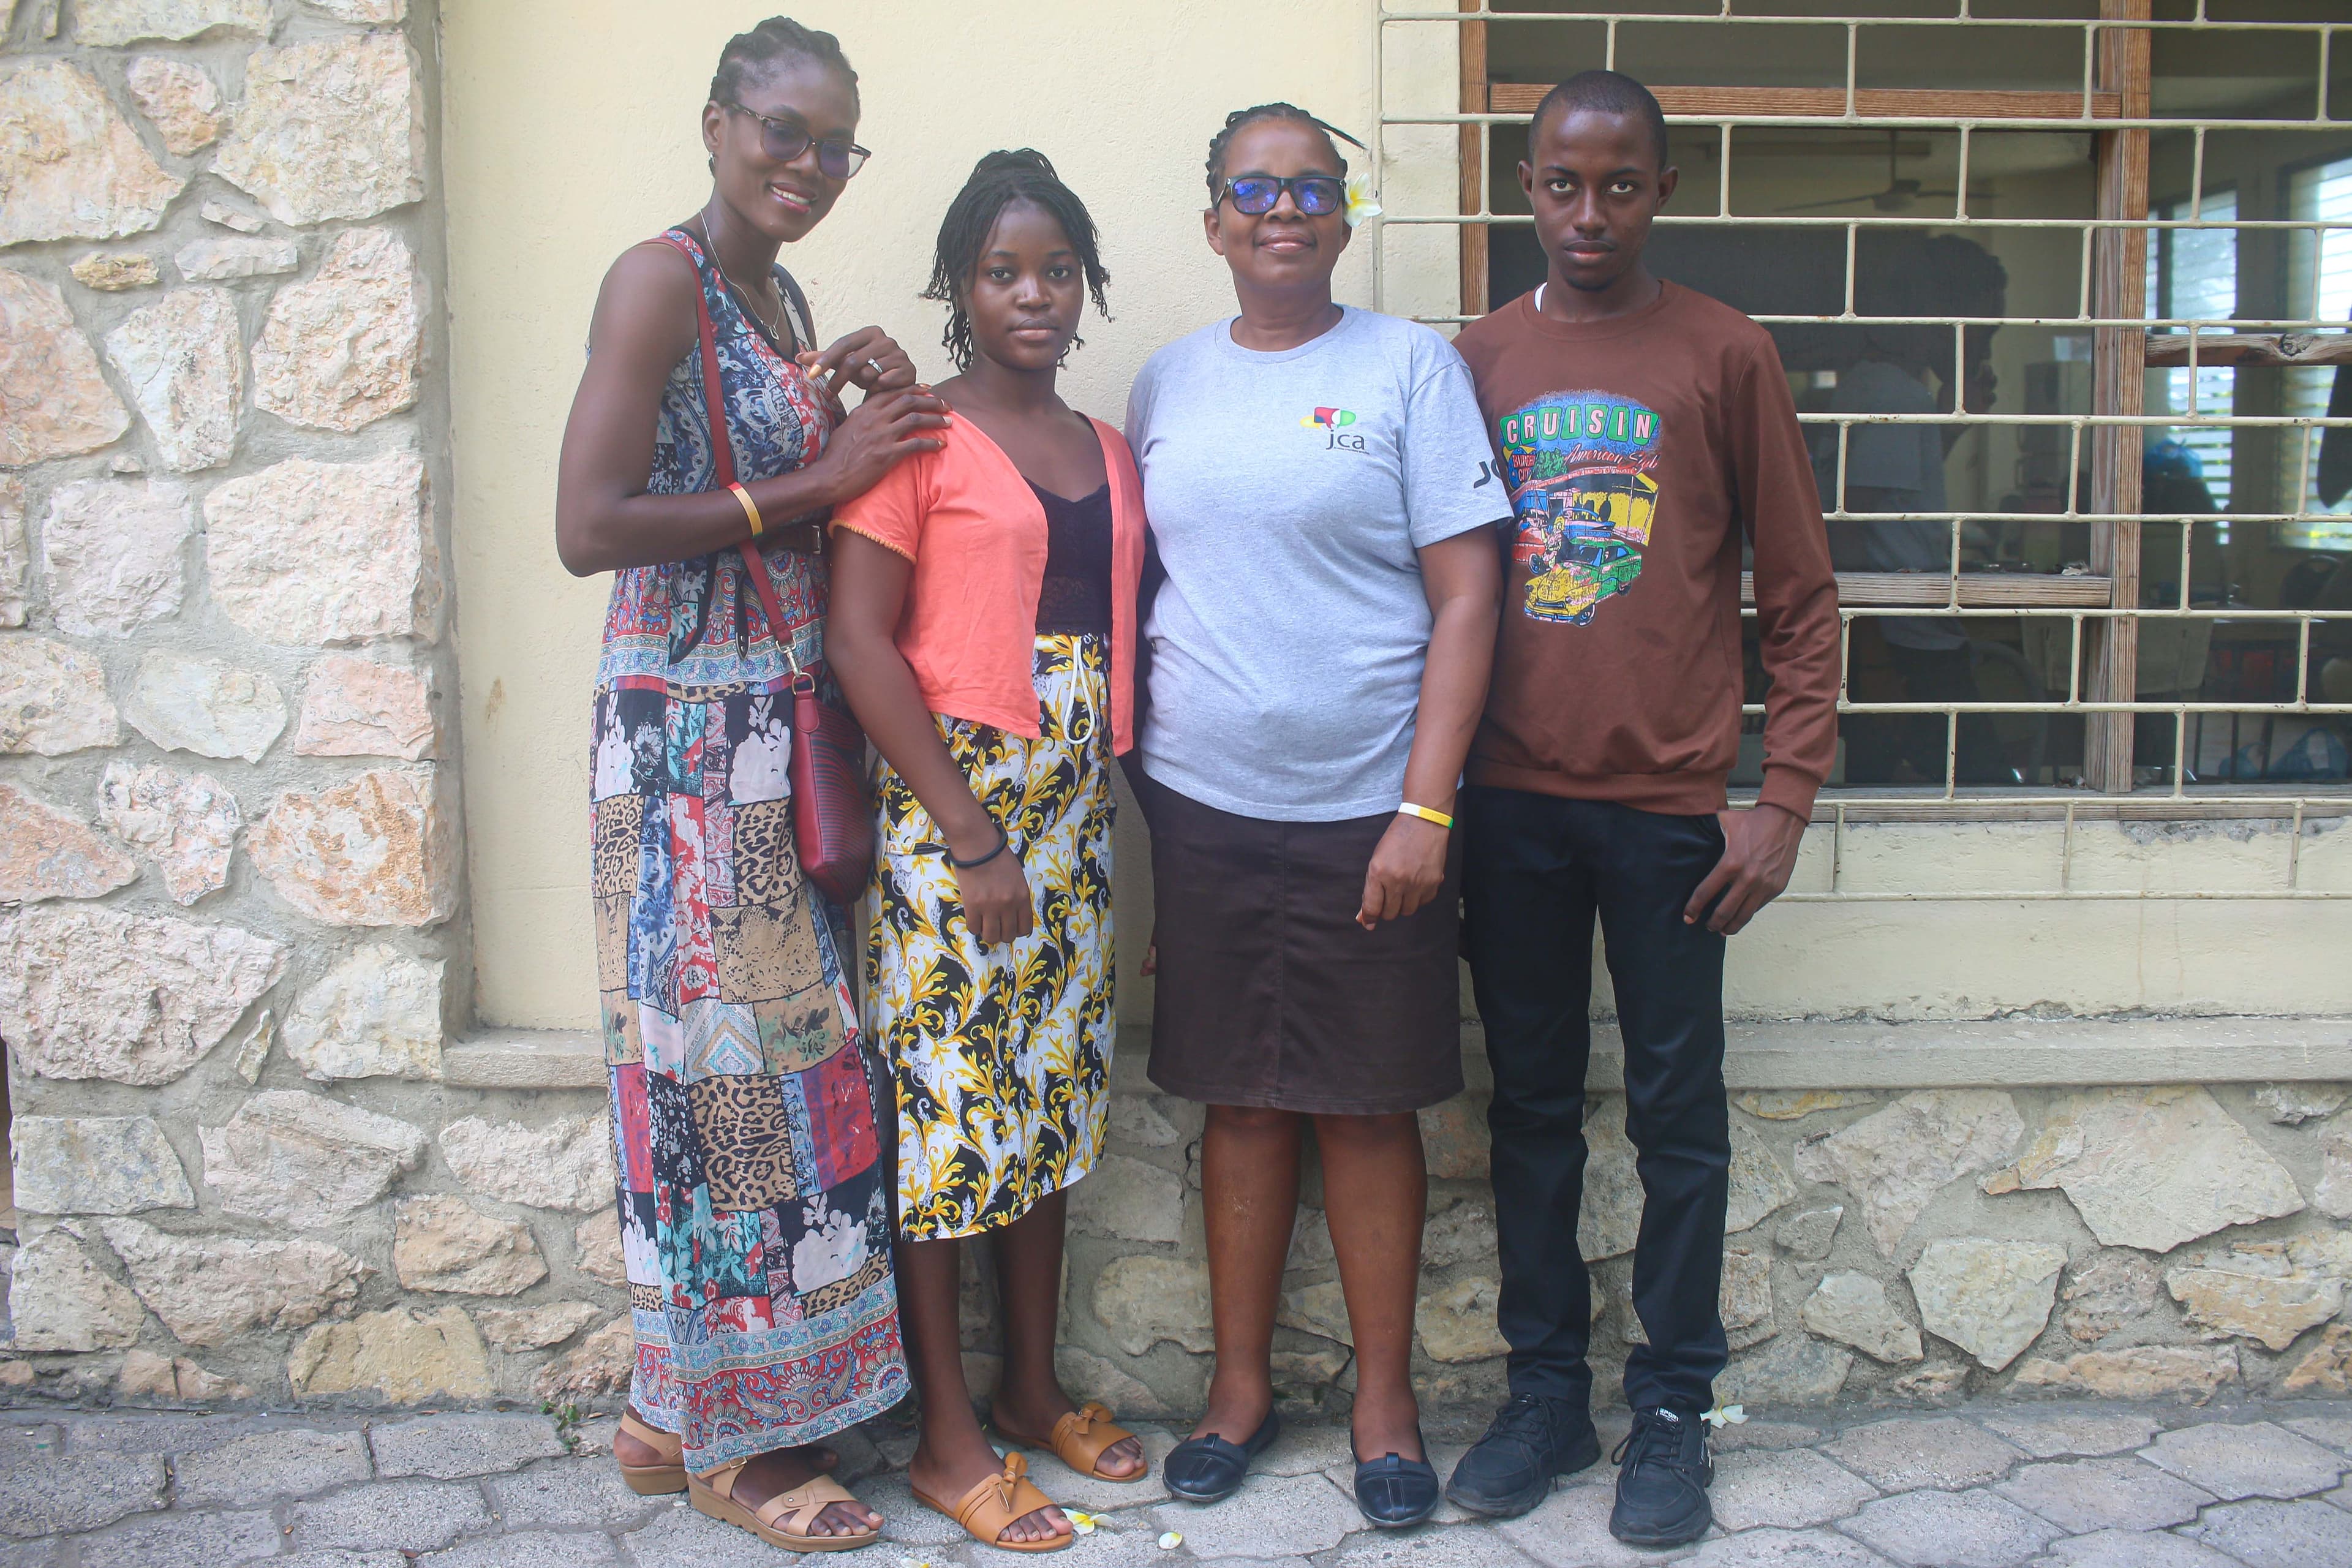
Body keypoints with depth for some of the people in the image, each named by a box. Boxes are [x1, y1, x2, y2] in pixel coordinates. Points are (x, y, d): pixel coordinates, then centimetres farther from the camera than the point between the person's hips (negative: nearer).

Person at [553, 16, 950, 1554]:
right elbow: (591, 527, -21)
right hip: (689, 734, -9)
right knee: (724, 1054, -1)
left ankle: (686, 1405, 26)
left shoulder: (781, 297, 15)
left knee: (780, 1051, 12)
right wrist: (813, 484, -15)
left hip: (785, 731, 9)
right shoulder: (661, 278, -11)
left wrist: (861, 418, 2)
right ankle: (729, 1442, 16)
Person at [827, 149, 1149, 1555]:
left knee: (1054, 1096, 13)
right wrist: (971, 833, -15)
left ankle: (1036, 1389, 28)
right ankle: (947, 1438, 12)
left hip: (1076, 807, 6)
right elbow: (860, 640, -12)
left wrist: (1114, 784, 2)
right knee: (944, 1099, -1)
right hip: (947, 801, -6)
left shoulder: (1108, 454, 14)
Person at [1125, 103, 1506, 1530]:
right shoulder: (1169, 384, 10)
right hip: (1203, 807, 3)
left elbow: (1465, 600, -6)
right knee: (1242, 1098, 10)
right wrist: (1138, 787, 7)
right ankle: (1242, 1384, 25)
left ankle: (1385, 1398, 20)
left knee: (1370, 1105, 5)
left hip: (1365, 811, -3)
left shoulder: (1409, 365, -1)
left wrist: (1427, 809, -13)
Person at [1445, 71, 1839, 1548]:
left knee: (1679, 1113, 5)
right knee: (1533, 1105, 11)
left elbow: (1802, 598, 1)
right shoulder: (1478, 359, 8)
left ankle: (1673, 1407, 20)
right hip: (1510, 802, 3)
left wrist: (1784, 802, -6)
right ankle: (1547, 1387, 24)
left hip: (1667, 803, -2)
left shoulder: (1726, 354, 0)